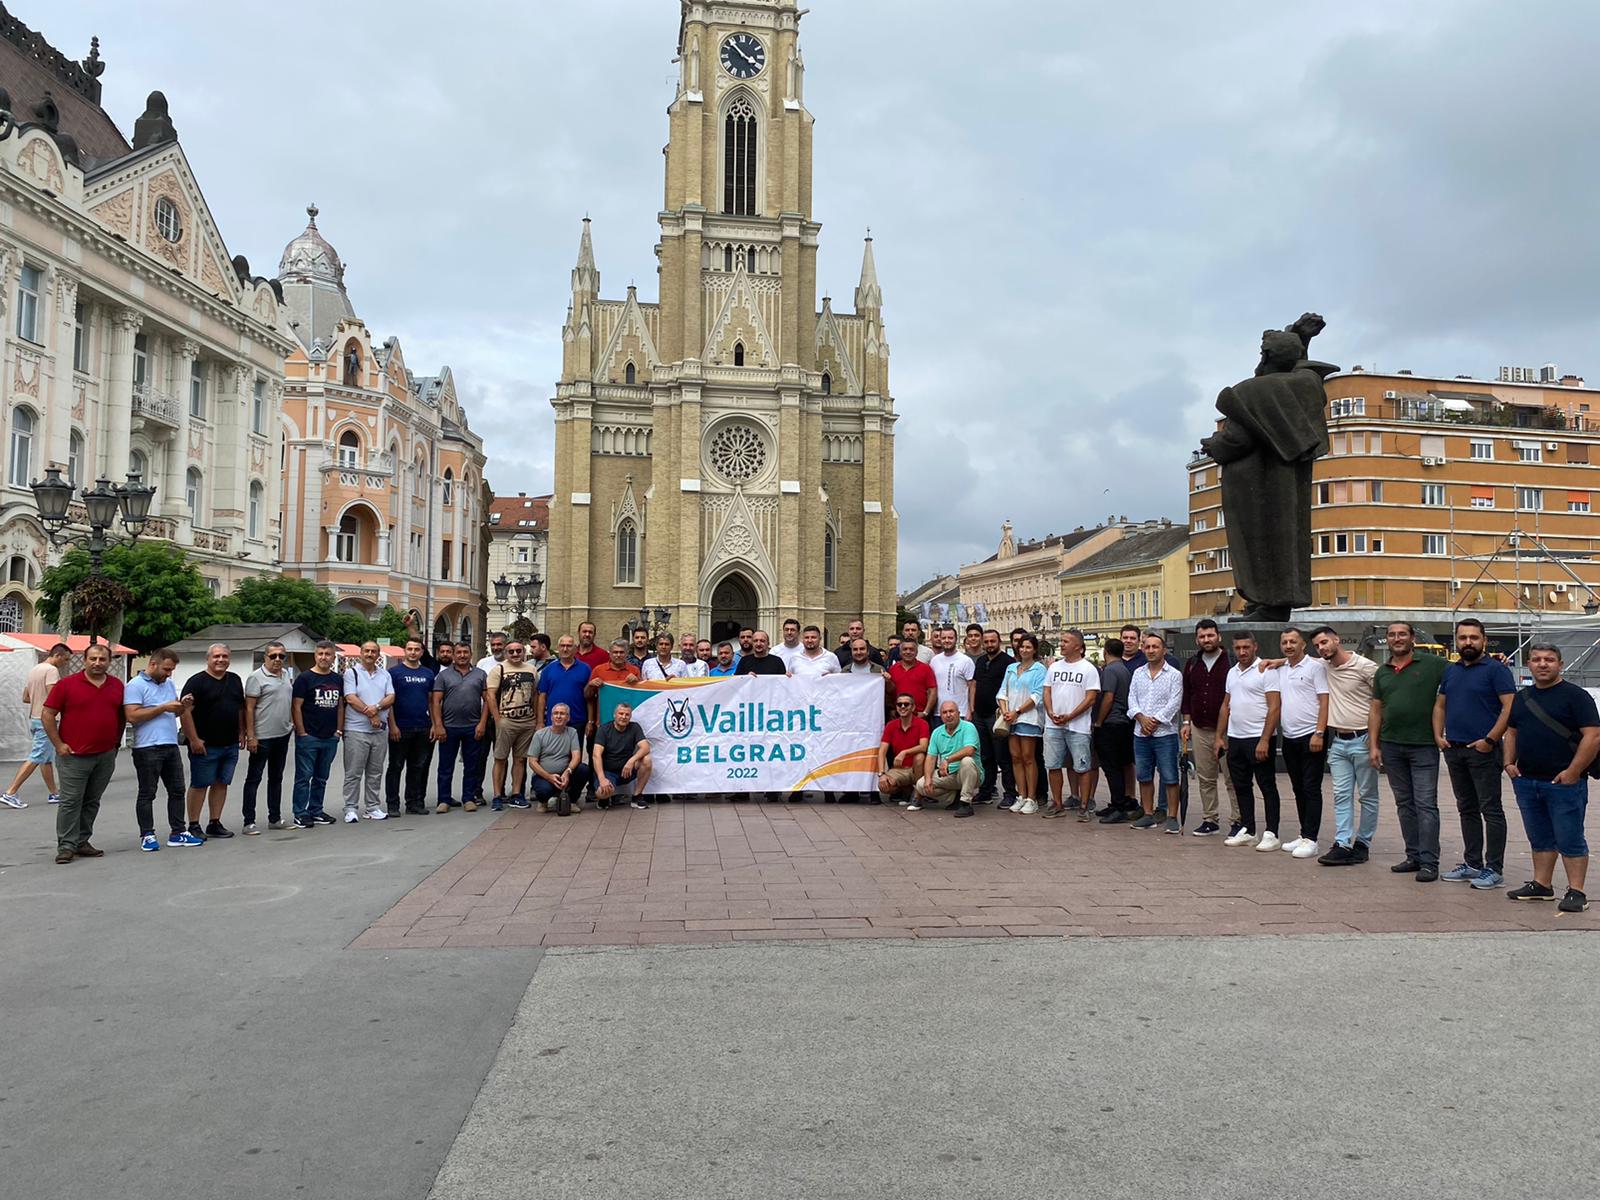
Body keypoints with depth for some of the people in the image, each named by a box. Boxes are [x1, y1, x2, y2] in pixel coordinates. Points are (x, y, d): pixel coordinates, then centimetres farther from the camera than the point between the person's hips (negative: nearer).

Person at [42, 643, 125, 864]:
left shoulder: (117, 685, 8)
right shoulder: (66, 684, -4)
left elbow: (122, 715, 19)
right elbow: (47, 715, -3)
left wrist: (116, 741, 12)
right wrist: (58, 744, -7)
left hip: (106, 755, 4)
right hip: (74, 755, -4)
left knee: (92, 802, 10)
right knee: (71, 801, -3)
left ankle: (82, 842, 19)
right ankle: (66, 846, 3)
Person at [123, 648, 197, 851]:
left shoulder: (169, 684, 15)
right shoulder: (135, 685, -8)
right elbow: (132, 716, -18)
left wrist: (183, 706, 1)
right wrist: (163, 708, -17)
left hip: (171, 745, 7)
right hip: (147, 748, -7)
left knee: (177, 790, 9)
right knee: (147, 793, 2)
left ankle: (178, 832, 15)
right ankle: (147, 835, 9)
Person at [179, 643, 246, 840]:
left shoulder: (235, 680, 13)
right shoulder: (197, 681, -7)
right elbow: (185, 712, -13)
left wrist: (241, 733, 13)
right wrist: (193, 740, -16)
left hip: (230, 745, 6)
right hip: (205, 746, -6)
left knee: (222, 783, 9)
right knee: (199, 785, 0)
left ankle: (215, 824, 17)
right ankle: (194, 826, 7)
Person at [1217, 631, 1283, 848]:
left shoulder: (1266, 671, -9)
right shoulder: (1232, 672, 14)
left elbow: (1274, 707, -15)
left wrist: (1264, 740, -20)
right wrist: (1220, 737, 13)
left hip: (1259, 739, -7)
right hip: (1235, 739, 8)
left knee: (1267, 787, -1)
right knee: (1242, 787, 12)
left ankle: (1271, 834, 4)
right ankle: (1247, 831, 20)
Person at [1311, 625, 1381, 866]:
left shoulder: (1365, 666, -10)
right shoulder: (1324, 667, 8)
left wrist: (1375, 738, -15)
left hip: (1362, 740, -6)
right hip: (1338, 741, 6)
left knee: (1367, 796, 5)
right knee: (1341, 796, 3)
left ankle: (1362, 844, 12)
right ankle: (1342, 845, 2)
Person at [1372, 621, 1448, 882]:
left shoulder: (1433, 664, -3)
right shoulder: (1382, 672, 12)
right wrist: (1374, 745, 9)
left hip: (1424, 746, -5)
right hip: (1391, 746, 5)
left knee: (1426, 804, -4)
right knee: (1404, 804, 11)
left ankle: (1429, 862, -2)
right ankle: (1414, 856, 19)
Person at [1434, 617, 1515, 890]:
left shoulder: (1496, 669, -6)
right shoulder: (1450, 671, 14)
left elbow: (1510, 707, -14)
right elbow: (1440, 706, 20)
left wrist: (1490, 740, -18)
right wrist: (1438, 736, 7)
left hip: (1483, 751, -7)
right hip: (1454, 751, 7)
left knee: (1490, 810, -3)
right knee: (1467, 809, 14)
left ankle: (1494, 869, 2)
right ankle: (1472, 864, 22)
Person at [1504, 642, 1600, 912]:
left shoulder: (1575, 695, -7)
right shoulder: (1522, 697, 14)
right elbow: (1512, 732, 22)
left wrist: (1573, 771, -17)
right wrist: (1509, 763, 7)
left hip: (1564, 782, -6)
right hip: (1526, 781, 6)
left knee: (1570, 840, -1)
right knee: (1540, 839, 14)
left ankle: (1576, 892, 4)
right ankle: (1541, 885, 22)